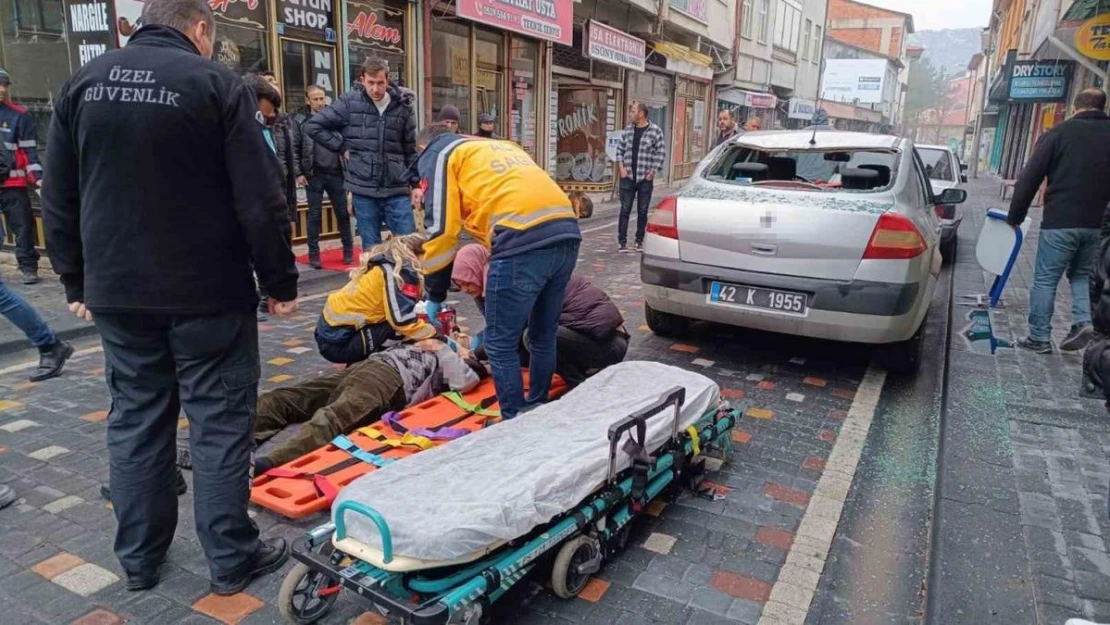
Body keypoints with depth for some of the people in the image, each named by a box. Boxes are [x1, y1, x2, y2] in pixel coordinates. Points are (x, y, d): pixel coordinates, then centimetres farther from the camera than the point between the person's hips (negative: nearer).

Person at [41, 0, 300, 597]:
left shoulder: (82, 82, 8)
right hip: (207, 293, -5)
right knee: (219, 423, 4)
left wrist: (76, 282, 18)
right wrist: (281, 282, -4)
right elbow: (259, 200, -13)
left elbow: (58, 199, 10)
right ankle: (232, 558, 14)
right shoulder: (215, 82, -8)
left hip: (116, 293, 5)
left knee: (134, 421, 15)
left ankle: (138, 558, 26)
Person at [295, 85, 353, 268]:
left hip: (335, 173, 2)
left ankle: (348, 250, 20)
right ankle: (314, 254, 11)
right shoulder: (299, 120, -2)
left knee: (342, 212, 8)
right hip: (314, 175, -2)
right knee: (315, 215, 4)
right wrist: (299, 173, -10)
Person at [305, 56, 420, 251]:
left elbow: (410, 151, 10)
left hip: (397, 190, 1)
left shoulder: (403, 107, 5)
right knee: (372, 250, 7)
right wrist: (342, 145, 0)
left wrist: (415, 183, 4)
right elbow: (313, 126, 6)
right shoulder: (349, 103, 1)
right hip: (364, 191, 0)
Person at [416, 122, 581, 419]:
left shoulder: (438, 155, 16)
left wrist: (435, 296, 16)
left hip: (524, 242, -7)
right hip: (567, 233, 8)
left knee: (501, 345, 7)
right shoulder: (502, 147, 36)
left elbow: (441, 229, 6)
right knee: (543, 337, 22)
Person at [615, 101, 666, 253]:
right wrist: (621, 167, 1)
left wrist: (652, 172, -8)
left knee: (642, 211, 7)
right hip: (627, 177, 2)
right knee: (625, 210, 1)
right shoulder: (628, 130, 7)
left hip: (645, 179, -2)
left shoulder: (655, 131, -4)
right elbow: (620, 149, 13)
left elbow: (661, 153, -4)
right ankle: (622, 241, 6)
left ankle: (639, 241, 17)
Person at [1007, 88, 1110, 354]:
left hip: (1060, 221, -5)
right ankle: (1082, 322, 5)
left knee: (1045, 280, 3)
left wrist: (1015, 216, 2)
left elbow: (1029, 178, -5)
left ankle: (1039, 337, 5)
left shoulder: (1059, 133, -2)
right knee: (1080, 274, 22)